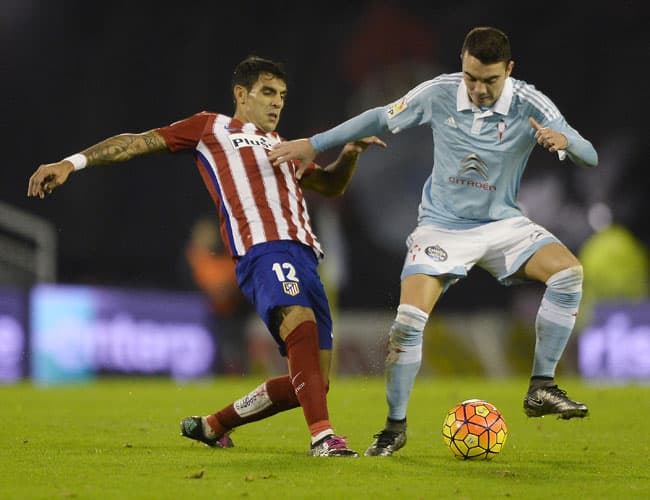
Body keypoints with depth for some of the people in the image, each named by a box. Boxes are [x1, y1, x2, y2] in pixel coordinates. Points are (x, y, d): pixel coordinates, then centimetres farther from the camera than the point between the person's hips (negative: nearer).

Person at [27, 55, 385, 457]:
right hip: (262, 249, -7)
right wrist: (72, 163, 5)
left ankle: (214, 426, 18)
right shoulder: (211, 129, 17)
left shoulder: (282, 148, 35)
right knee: (301, 321, -36)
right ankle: (322, 435, -44)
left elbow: (331, 185, 43)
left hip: (303, 256, 7)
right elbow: (139, 142, 14)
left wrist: (351, 153, 22)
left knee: (310, 384, 0)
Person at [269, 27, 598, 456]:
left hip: (502, 223, 0)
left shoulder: (530, 105, -15)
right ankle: (395, 427, 0)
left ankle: (542, 388, -15)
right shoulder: (439, 94, -12)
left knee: (568, 271, -25)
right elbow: (382, 118, 5)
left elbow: (590, 159, -18)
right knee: (410, 319, -19)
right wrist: (313, 145, 7)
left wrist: (564, 141, -42)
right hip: (442, 224, 0)